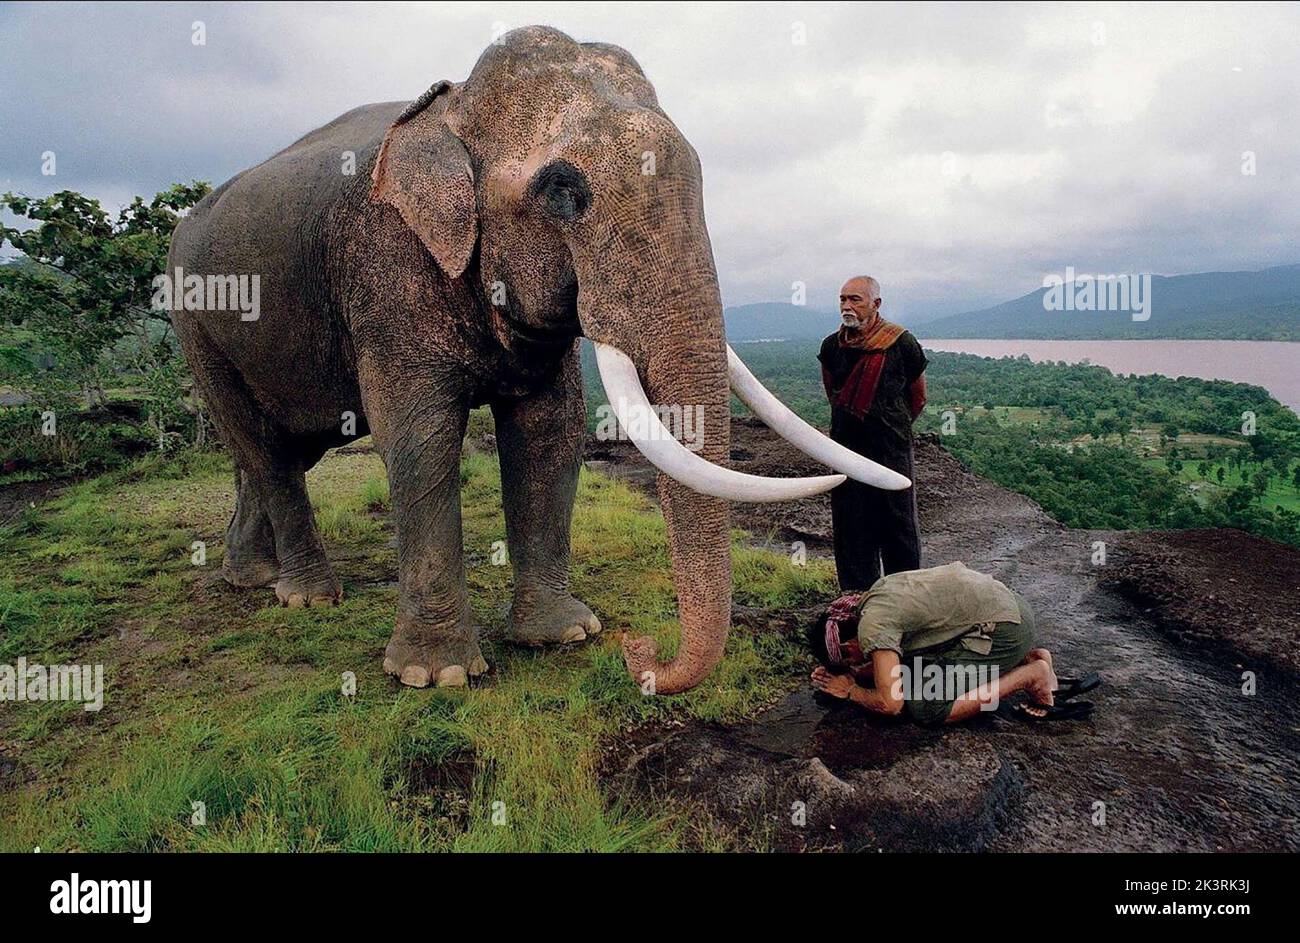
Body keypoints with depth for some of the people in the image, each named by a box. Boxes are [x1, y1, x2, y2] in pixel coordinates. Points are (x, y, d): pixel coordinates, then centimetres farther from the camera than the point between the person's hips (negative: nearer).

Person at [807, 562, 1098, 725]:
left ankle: (1031, 677, -6)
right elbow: (896, 662, 22)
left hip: (1003, 628, -10)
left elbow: (889, 704, -18)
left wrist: (851, 691, 0)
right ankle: (1029, 659, 15)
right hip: (1006, 601, 10)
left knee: (926, 708, -11)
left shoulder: (872, 625, -16)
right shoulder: (876, 593, 11)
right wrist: (844, 673, 11)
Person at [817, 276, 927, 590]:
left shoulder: (901, 344, -7)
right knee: (850, 527, 6)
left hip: (891, 450, -3)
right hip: (846, 447, 3)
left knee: (898, 525, 2)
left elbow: (917, 399, 7)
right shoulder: (831, 346, 3)